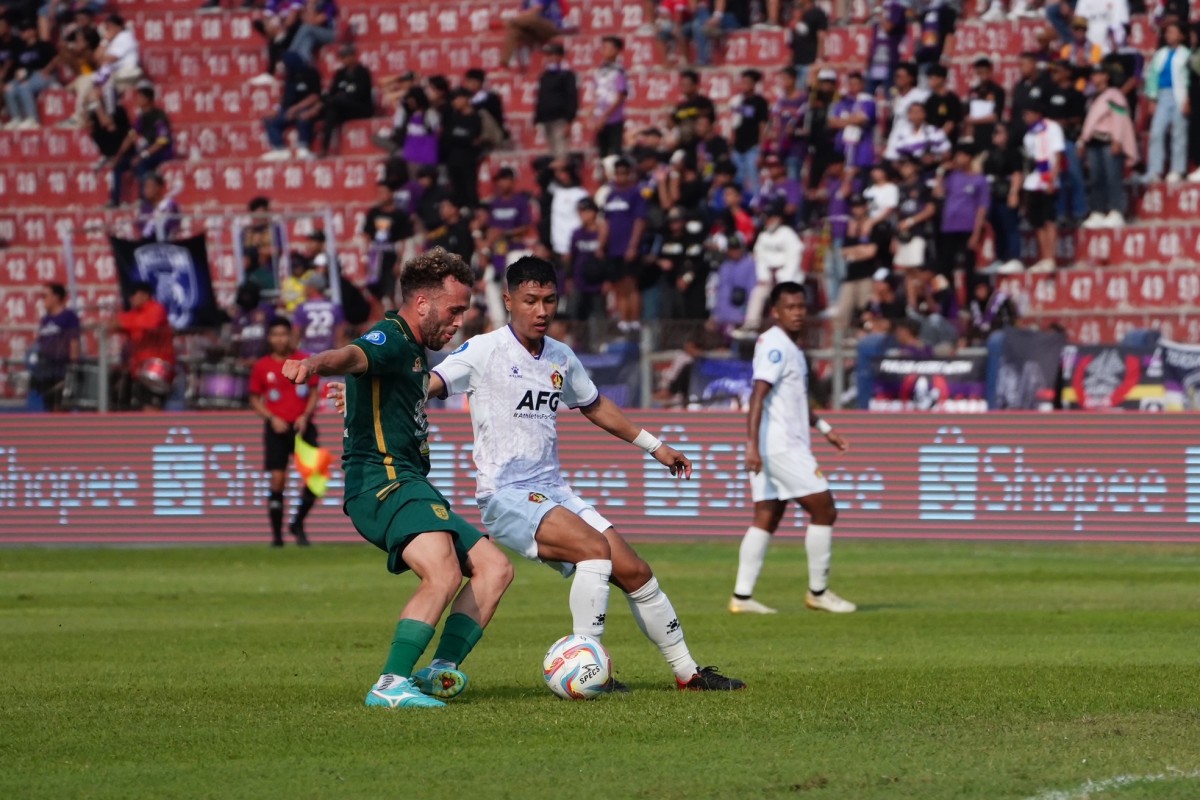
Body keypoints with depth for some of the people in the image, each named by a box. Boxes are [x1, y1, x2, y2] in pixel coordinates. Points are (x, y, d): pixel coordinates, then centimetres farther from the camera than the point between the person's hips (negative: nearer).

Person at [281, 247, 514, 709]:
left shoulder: (417, 353, 23)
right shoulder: (391, 339, -10)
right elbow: (356, 356, -34)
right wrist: (315, 364, -54)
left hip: (409, 487, 11)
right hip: (383, 483, -11)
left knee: (494, 568, 9)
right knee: (443, 575, -30)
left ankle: (442, 671, 1)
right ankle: (391, 685, -31)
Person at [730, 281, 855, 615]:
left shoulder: (790, 346, 18)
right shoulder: (776, 346, -13)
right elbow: (759, 395, -22)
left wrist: (823, 427, 34)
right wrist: (753, 443, -30)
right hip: (781, 446, -10)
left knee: (766, 519, 6)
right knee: (824, 510, -4)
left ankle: (742, 596, 2)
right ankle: (818, 593, 2)